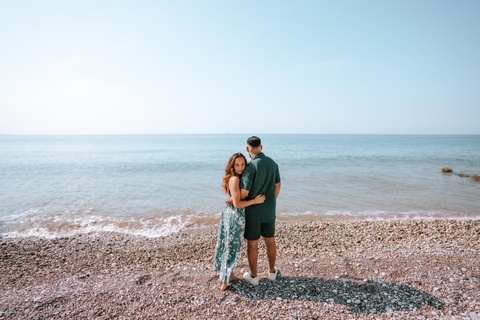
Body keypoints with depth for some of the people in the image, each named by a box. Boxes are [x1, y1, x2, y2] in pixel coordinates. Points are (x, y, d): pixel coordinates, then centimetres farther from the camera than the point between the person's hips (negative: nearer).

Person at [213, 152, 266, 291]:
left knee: (229, 246, 20)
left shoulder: (232, 178, 7)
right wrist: (255, 200, -16)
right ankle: (225, 282, 19)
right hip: (235, 216, -9)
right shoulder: (235, 179, -21)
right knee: (232, 247, 4)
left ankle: (229, 275, 37)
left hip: (229, 213, 9)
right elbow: (237, 204, -24)